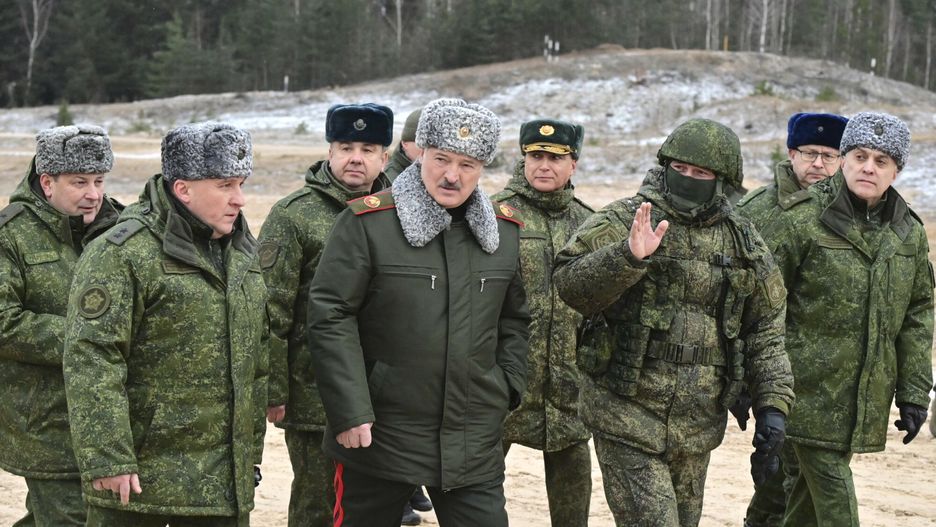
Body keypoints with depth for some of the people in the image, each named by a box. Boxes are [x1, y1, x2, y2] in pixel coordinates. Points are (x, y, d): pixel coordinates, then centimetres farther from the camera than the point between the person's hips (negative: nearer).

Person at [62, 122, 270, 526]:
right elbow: (91, 361, -18)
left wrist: (252, 452, 21)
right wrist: (107, 459, -22)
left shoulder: (242, 253, 13)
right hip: (141, 476, -7)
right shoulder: (121, 254, -13)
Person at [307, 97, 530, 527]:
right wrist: (350, 411, -14)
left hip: (475, 444, 4)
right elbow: (331, 316, -11)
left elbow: (514, 319, 18)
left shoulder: (506, 230, 7)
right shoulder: (368, 222, -9)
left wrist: (508, 388, 8)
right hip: (379, 434, -3)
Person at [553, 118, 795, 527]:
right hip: (627, 418, -5)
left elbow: (765, 330, 11)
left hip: (697, 427, 5)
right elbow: (569, 282, -19)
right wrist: (628, 256, -35)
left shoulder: (742, 242, 8)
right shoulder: (623, 221, -6)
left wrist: (773, 406, 3)